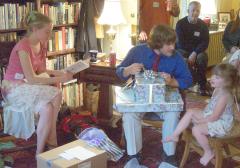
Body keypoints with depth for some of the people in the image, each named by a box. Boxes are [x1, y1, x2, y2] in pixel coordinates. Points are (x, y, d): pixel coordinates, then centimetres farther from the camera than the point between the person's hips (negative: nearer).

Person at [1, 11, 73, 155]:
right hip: (14, 89, -8)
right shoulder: (23, 47, -23)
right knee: (46, 108, -29)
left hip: (28, 85, 8)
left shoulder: (41, 44, 2)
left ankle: (51, 141, -10)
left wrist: (59, 72, -8)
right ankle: (40, 153, -14)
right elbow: (31, 79, -27)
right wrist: (59, 79, -28)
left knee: (57, 94, -19)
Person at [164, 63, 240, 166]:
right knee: (190, 112, 1)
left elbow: (214, 117, -25)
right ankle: (175, 135, 1)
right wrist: (200, 115, 3)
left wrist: (200, 121, -14)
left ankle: (208, 153, -1)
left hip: (221, 123, -10)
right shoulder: (218, 89, 2)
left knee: (196, 129, -25)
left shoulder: (224, 96, -28)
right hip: (210, 115, 10)